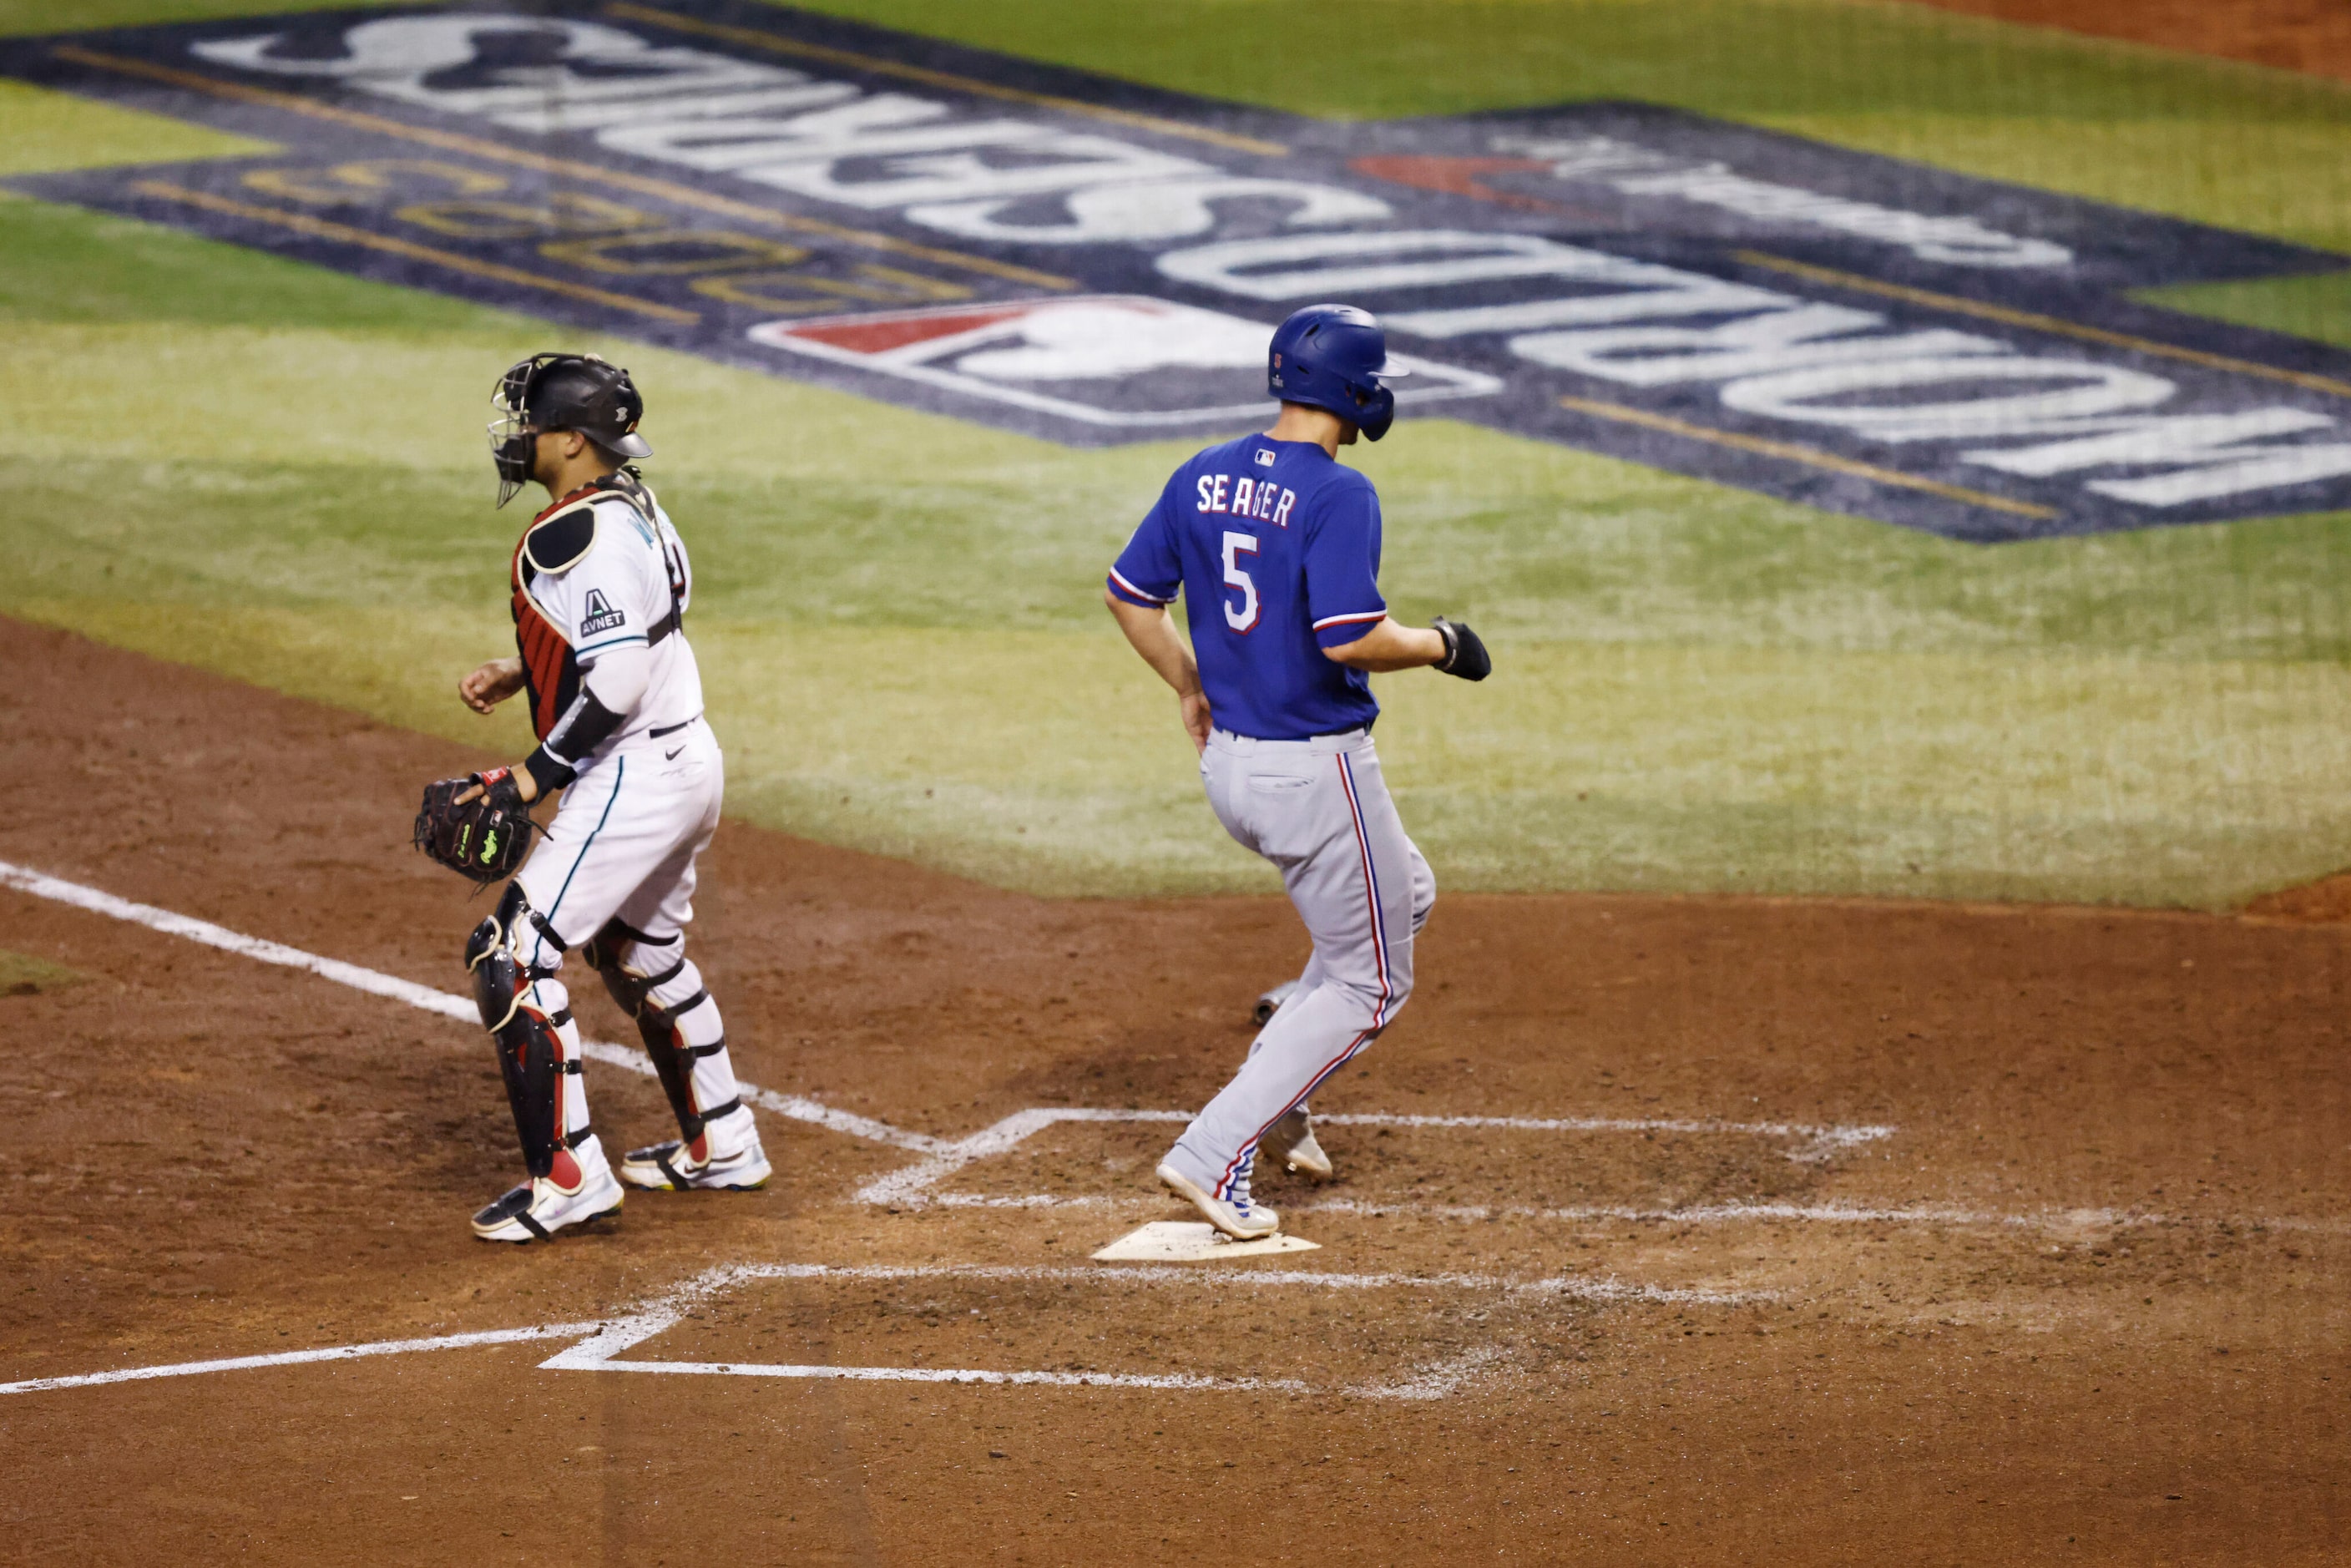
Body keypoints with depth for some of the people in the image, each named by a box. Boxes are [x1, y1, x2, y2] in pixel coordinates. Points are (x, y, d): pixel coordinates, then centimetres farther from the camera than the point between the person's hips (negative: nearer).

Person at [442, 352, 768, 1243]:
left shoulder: (582, 537, -21)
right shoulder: (629, 507, 10)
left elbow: (617, 679, -27)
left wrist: (534, 777, -23)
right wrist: (518, 675, 16)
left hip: (634, 779, -11)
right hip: (688, 764, 11)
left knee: (512, 960, -8)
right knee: (641, 954, 29)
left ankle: (570, 1177, -8)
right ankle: (721, 1146, 39)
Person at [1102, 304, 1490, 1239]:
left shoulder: (1202, 479, 4)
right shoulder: (1336, 494, -19)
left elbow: (1129, 594, 10)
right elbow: (1350, 639, -27)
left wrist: (1189, 686, 23)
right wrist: (1439, 645, -9)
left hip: (1229, 766, 8)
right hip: (1315, 770, -8)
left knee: (1404, 895, 29)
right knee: (1371, 982, 6)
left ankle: (1275, 1098, 22)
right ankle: (1214, 1155, -4)